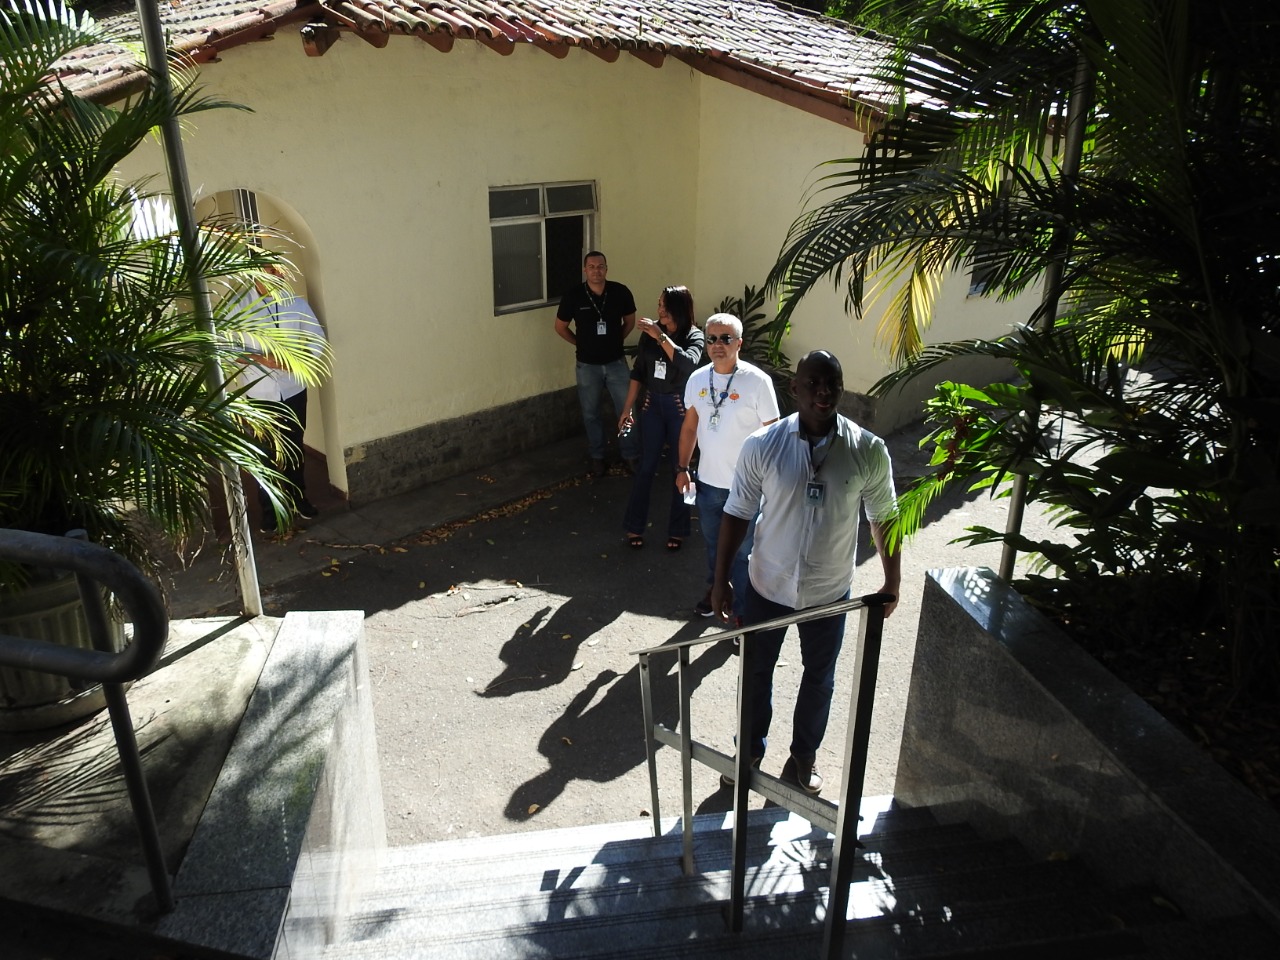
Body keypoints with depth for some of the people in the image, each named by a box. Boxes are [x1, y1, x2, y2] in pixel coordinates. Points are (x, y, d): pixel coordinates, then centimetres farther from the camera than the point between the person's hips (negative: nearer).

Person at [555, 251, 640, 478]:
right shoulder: (573, 295, -13)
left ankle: (630, 456, 21)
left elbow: (630, 321, 8)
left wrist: (615, 341, 9)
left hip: (616, 362, 0)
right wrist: (581, 344, 7)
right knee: (591, 413, 12)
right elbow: (560, 327, 2)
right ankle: (597, 457, 29)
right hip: (588, 365, 0)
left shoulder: (620, 292, -11)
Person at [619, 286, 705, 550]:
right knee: (646, 467, 8)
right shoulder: (650, 332, -2)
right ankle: (634, 527, 19)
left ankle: (677, 530, 21)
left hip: (680, 407, -2)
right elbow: (638, 371, 6)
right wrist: (627, 408, 5)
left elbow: (689, 363, -32)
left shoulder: (694, 336, -11)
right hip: (652, 404, 3)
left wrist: (661, 337, -32)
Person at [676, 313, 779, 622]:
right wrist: (682, 468, 9)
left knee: (742, 551, 6)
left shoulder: (757, 381, -15)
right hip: (708, 481, 5)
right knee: (712, 542, 23)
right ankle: (714, 589, 47)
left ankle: (744, 612, 24)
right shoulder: (697, 379, -1)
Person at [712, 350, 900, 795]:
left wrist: (892, 583, 4)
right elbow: (737, 514, -6)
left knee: (819, 678, 20)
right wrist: (721, 579, -4)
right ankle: (751, 749, 46)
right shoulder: (761, 446, -16)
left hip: (829, 592, 1)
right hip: (767, 586, 0)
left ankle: (804, 755, 47)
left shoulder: (869, 451, -15)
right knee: (756, 672, 19)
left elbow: (884, 519, -2)